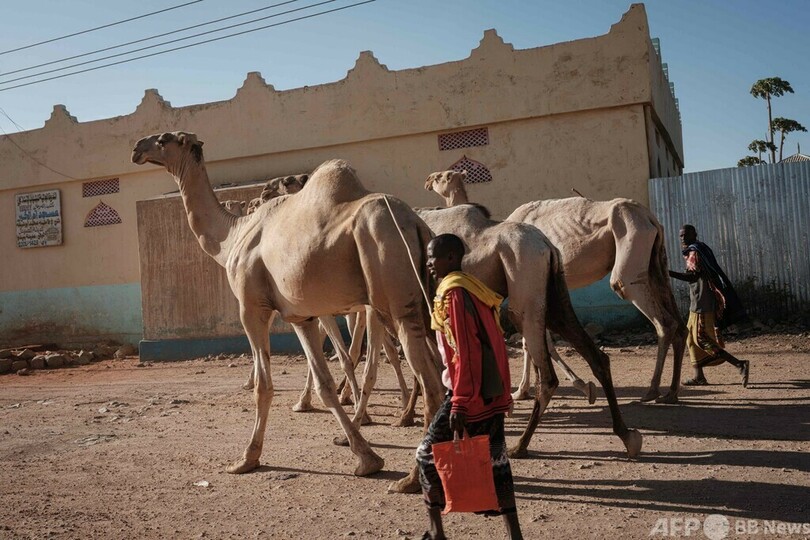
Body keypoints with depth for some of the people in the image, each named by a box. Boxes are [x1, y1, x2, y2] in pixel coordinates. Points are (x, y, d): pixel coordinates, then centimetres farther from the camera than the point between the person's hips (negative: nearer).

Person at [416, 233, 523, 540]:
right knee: (494, 460, 12)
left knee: (428, 455, 4)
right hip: (492, 391, 9)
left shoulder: (453, 292, -14)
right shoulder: (473, 288, 13)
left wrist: (459, 402, -19)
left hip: (469, 392, -9)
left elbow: (463, 351, -19)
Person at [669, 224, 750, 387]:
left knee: (702, 339, -8)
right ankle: (698, 375, 16)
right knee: (692, 337, 14)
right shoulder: (701, 250, 16)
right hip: (698, 304, 10)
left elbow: (692, 275, -28)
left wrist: (669, 273, -36)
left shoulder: (694, 252, -13)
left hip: (702, 305, -10)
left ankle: (740, 364, -12)